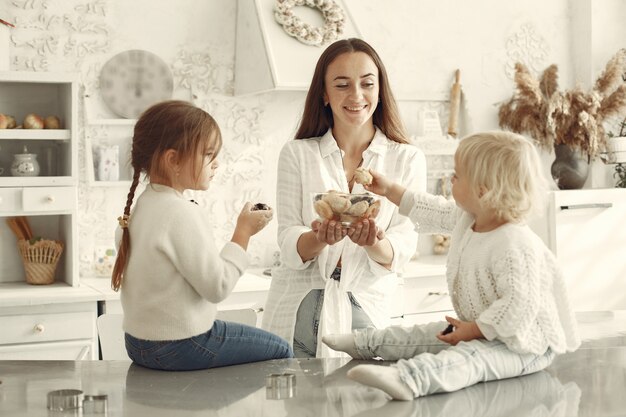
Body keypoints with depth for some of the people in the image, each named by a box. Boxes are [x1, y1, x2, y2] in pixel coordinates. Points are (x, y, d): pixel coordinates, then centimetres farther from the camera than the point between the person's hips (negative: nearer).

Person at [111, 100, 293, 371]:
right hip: (179, 347, -10)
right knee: (280, 350, 1)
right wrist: (244, 232, -13)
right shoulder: (183, 214, -23)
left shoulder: (143, 205, 6)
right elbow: (218, 286, -21)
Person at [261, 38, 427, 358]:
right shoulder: (297, 154, 4)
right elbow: (290, 247, -2)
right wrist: (321, 238, -24)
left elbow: (402, 250, -3)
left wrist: (374, 243, -25)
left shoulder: (408, 159, 3)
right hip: (298, 309, 0)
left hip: (365, 310, 0)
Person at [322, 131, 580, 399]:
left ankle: (408, 378, -60)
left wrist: (474, 329, -26)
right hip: (479, 328, 11)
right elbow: (435, 211, 22)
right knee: (421, 335, 19)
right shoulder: (467, 219, 4)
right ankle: (365, 343, 34)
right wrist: (390, 190, 26)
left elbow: (518, 306, -32)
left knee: (468, 357, -36)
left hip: (523, 343, -11)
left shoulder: (515, 246, -29)